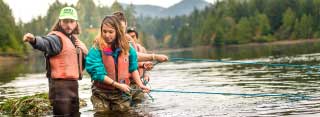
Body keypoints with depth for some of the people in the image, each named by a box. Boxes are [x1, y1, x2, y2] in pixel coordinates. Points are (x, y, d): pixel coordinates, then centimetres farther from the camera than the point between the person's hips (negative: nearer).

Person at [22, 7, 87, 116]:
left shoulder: (74, 39, 16)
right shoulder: (56, 38, -9)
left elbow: (83, 64, 23)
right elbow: (45, 42, -34)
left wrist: (84, 50, 2)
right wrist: (34, 40, -57)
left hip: (73, 84, 9)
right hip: (60, 85, -9)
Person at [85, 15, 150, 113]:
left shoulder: (126, 48, -3)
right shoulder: (96, 50, -15)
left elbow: (133, 68, 7)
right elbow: (98, 74, -19)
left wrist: (140, 85, -4)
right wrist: (118, 85, -20)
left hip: (122, 93, 3)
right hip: (101, 94, -2)